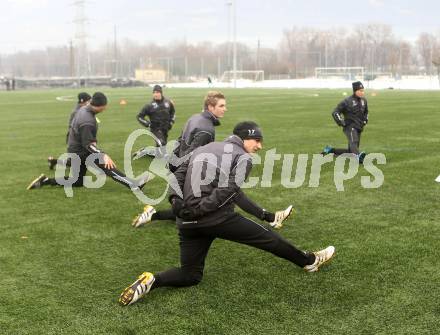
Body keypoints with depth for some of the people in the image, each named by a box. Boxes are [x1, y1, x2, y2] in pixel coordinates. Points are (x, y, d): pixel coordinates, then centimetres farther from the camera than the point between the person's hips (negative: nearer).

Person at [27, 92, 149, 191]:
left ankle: (45, 181, 17)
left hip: (75, 150, 9)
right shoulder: (87, 121, -29)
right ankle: (133, 184, -32)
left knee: (78, 182, 19)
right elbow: (88, 144, -30)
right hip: (80, 152, -9)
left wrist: (93, 141, 9)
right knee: (107, 166, -21)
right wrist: (103, 155, -37)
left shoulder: (83, 109, 0)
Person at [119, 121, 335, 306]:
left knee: (190, 275, 17)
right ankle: (309, 261, 28)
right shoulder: (243, 157, 1)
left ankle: (151, 281, -6)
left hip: (187, 222, 6)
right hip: (218, 218, -6)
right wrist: (195, 211, -13)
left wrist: (177, 203, 1)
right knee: (267, 237, 13)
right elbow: (227, 191, -13)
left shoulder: (202, 149, 21)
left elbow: (178, 175, 12)